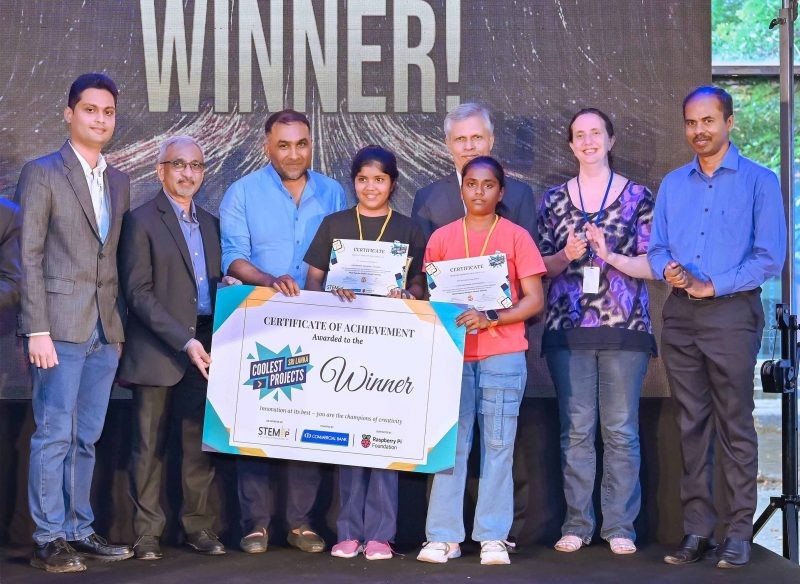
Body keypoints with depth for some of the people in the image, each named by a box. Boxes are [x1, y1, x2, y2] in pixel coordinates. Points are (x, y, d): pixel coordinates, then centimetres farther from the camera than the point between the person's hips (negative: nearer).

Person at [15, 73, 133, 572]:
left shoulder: (119, 182, 16)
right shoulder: (42, 174, -2)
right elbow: (30, 256, -7)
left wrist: (122, 324, 8)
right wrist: (38, 330, -13)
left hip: (106, 328, 6)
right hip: (62, 325, -5)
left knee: (86, 437, 10)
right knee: (55, 435, -4)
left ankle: (79, 531, 17)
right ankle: (49, 540, 2)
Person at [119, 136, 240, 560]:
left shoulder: (210, 223, 17)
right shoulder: (141, 221, -2)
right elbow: (138, 293, -10)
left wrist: (228, 286, -2)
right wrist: (184, 341, -16)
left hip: (202, 349, 5)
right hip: (157, 351, -5)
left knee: (200, 444, 5)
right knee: (150, 447, 0)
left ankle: (198, 527, 13)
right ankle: (147, 534, 7)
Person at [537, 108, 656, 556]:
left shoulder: (637, 196, 5)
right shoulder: (555, 199, 11)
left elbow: (653, 264, 1)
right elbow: (542, 266, 12)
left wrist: (609, 256, -13)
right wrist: (566, 255, -7)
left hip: (625, 328, -2)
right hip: (569, 329, 2)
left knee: (621, 430, 0)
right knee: (577, 429, 3)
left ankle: (620, 526, 7)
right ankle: (577, 524, 9)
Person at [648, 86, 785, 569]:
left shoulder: (759, 181, 0)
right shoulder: (672, 184, 15)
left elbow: (770, 257, -7)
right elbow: (657, 249, 13)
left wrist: (711, 285, -12)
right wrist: (669, 270, -9)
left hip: (732, 314, -4)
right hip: (680, 316, 4)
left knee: (735, 427, -3)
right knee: (692, 426, 5)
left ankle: (739, 533, 1)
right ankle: (697, 531, 9)